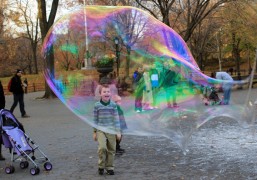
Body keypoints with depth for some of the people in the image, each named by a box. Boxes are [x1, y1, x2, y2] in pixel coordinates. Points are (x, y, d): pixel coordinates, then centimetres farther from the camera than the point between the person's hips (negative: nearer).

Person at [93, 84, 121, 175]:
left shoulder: (113, 105, 0)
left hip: (111, 130, 2)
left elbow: (116, 119, 3)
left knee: (111, 150, 5)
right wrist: (94, 132, 8)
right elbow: (95, 119, 5)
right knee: (102, 147, -19)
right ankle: (101, 166, -1)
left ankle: (109, 167, 20)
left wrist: (118, 131, 1)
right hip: (100, 130, -2)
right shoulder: (97, 105, -2)